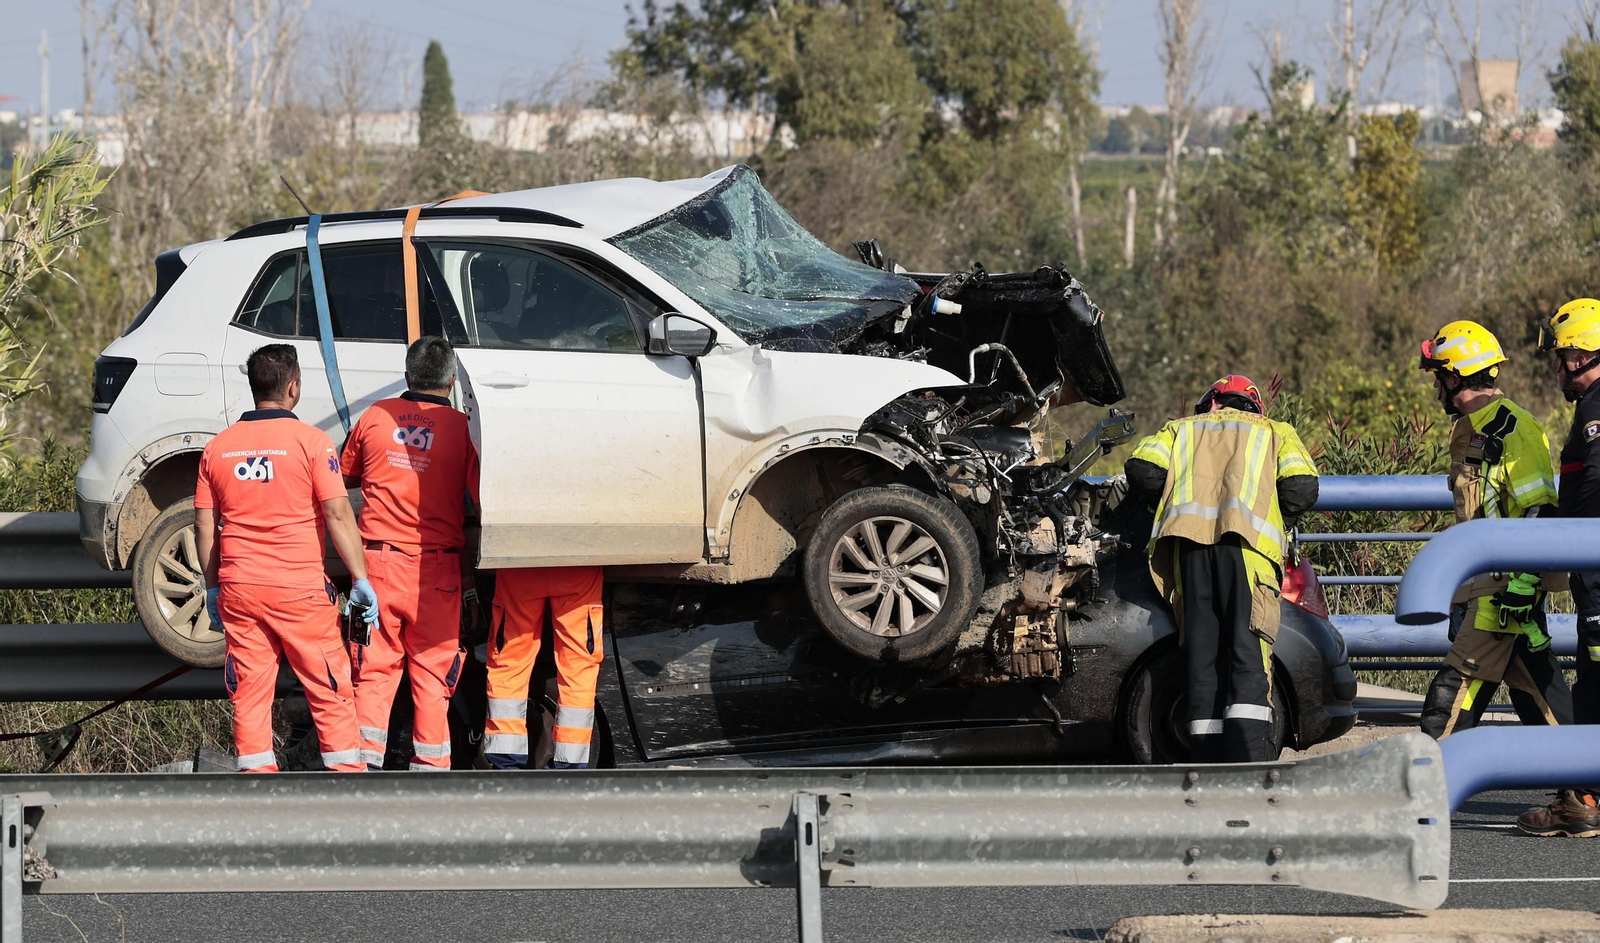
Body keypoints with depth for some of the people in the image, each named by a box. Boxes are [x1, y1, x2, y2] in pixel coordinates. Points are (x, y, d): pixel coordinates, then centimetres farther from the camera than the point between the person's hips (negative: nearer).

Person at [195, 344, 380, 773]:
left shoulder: (218, 447, 6)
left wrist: (213, 588, 18)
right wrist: (361, 580, -8)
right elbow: (338, 515, -12)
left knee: (250, 693, 7)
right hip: (299, 590, -4)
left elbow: (204, 526, 9)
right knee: (330, 690, 5)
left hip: (238, 589, 4)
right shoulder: (310, 441, -7)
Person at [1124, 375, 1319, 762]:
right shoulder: (1275, 433, 26)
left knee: (1203, 656, 2)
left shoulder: (1181, 429, 30)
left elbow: (1142, 470, 11)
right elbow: (1301, 488, 8)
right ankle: (1249, 763, -25)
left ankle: (1209, 767, -4)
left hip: (1189, 540, 2)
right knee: (1249, 656, -10)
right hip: (1246, 541, -2)